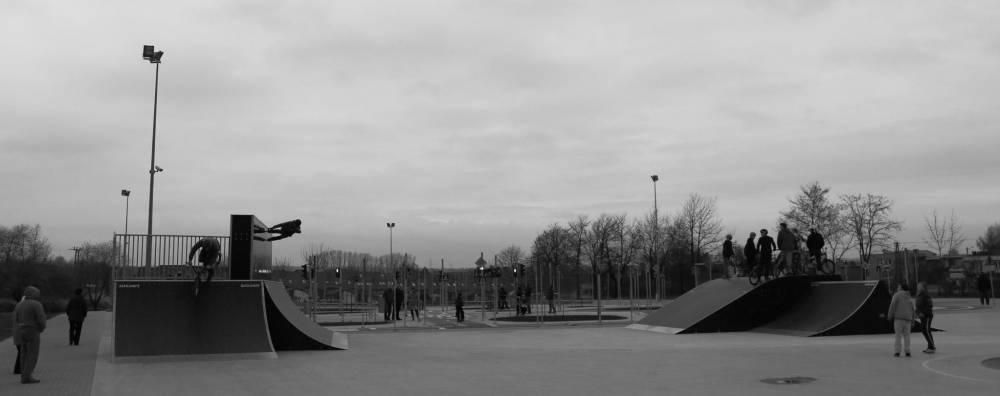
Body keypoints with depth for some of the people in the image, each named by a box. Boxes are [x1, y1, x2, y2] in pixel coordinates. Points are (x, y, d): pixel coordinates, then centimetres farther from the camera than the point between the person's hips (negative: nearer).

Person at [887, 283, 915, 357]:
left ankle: (897, 352, -7)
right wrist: (912, 322, 17)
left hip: (899, 318, -5)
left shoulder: (897, 295, -1)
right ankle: (907, 352, 3)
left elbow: (893, 306, -9)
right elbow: (912, 310, 16)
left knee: (898, 335, -3)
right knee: (906, 335, 9)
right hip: (908, 319, 5)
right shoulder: (909, 298, 18)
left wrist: (890, 316, -5)